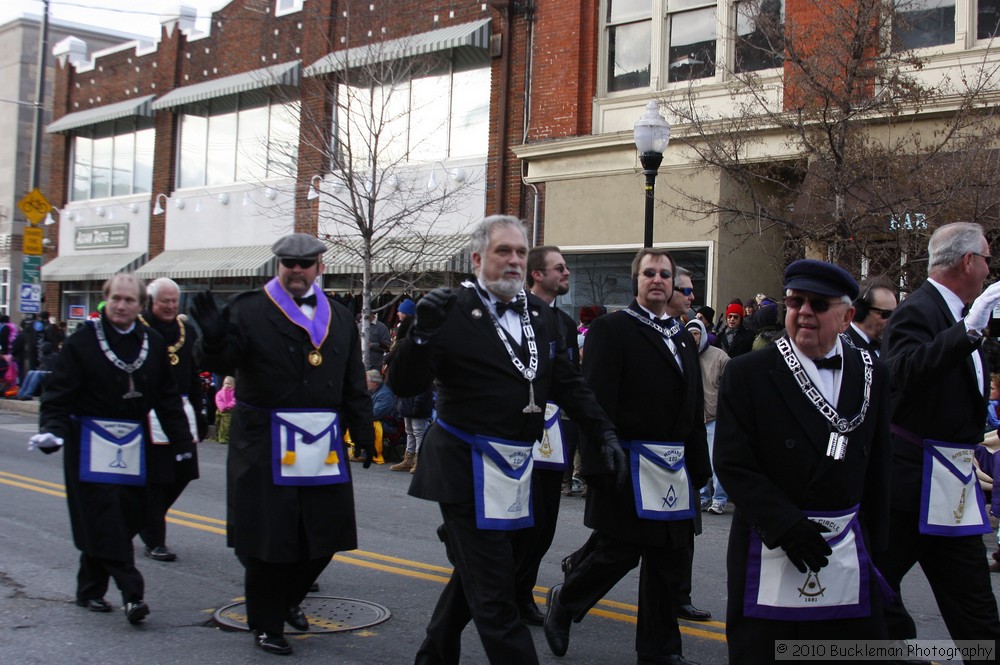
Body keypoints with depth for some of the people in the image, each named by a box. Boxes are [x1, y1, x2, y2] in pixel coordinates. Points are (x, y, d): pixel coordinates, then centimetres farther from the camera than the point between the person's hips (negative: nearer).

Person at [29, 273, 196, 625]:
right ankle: (132, 593, -9)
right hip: (90, 444, -4)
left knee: (129, 516, 6)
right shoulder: (82, 341, -4)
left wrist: (182, 441, 9)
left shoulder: (154, 344, 7)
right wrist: (53, 428, -22)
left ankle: (90, 588, 21)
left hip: (134, 444, 4)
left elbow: (168, 398, 11)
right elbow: (59, 392, -6)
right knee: (104, 521, -10)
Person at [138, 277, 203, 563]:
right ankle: (154, 542, 10)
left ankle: (145, 519, 32)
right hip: (149, 414, -6)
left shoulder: (187, 331, 13)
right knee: (154, 479, -1)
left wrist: (198, 413, 17)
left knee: (183, 473, 10)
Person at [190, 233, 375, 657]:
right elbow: (221, 363, -14)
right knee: (268, 540, 3)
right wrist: (214, 336, -34)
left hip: (323, 447, 5)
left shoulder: (339, 319, 11)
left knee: (324, 535, 12)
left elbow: (354, 386, 15)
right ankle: (266, 624, 21)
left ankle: (288, 599, 38)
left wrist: (364, 434, 11)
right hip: (266, 448, -4)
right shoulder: (249, 310, -2)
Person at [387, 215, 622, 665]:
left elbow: (569, 383, 13)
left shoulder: (539, 314, 8)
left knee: (473, 578, 23)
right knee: (494, 598, -1)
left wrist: (604, 434, 6)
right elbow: (403, 385, -16)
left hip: (519, 470, 7)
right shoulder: (452, 311, -12)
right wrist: (423, 332, -31)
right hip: (470, 471, -7)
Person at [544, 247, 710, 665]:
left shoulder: (683, 338, 15)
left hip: (675, 468, 7)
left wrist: (699, 466, 12)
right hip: (630, 466, -6)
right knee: (619, 551, -2)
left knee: (669, 558, 10)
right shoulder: (612, 329, -5)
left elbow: (694, 410, 16)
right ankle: (564, 603, 24)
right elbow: (597, 402, -13)